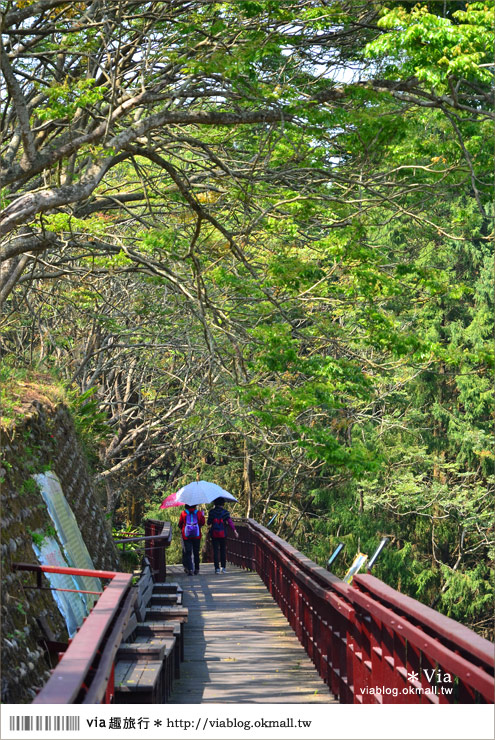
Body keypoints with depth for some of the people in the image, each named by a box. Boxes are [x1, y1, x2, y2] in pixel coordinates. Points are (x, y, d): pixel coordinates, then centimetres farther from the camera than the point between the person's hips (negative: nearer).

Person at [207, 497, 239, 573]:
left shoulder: (211, 511, -2)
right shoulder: (225, 512, -2)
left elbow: (209, 523, 0)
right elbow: (230, 521, -10)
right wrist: (234, 530, -11)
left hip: (214, 533, -1)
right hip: (223, 533, 1)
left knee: (215, 550, 2)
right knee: (223, 550, 12)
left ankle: (217, 568, -2)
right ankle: (223, 567, 6)